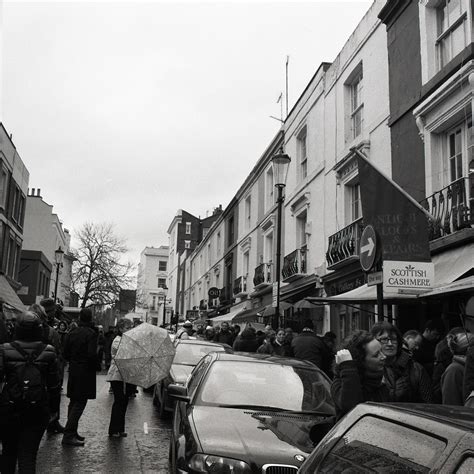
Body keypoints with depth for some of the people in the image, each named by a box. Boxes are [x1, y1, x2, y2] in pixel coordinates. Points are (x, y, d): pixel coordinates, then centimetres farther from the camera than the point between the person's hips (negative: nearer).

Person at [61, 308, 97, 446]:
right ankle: (68, 435, -6)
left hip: (73, 371, 7)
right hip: (86, 372, -7)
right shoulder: (91, 333, -15)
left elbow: (65, 354, 6)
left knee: (73, 402, 16)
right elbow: (92, 355, -22)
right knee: (80, 403, -3)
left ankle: (72, 432, 24)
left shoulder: (72, 333, 4)